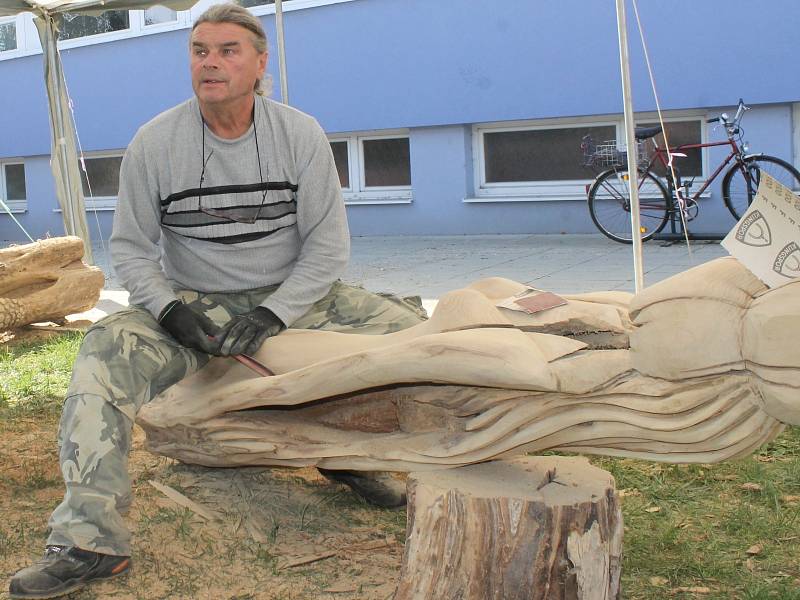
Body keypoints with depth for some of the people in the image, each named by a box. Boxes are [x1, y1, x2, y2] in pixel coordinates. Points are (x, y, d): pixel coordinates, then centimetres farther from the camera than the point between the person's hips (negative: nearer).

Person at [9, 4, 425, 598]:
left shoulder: (301, 134, -5)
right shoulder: (154, 142, -6)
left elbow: (328, 244, -5)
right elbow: (131, 249, 0)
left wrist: (272, 314, -18)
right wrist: (171, 308, -19)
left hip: (290, 298, 1)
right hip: (192, 304, -1)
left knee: (408, 327, -16)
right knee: (107, 348, -28)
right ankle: (91, 538, -26)